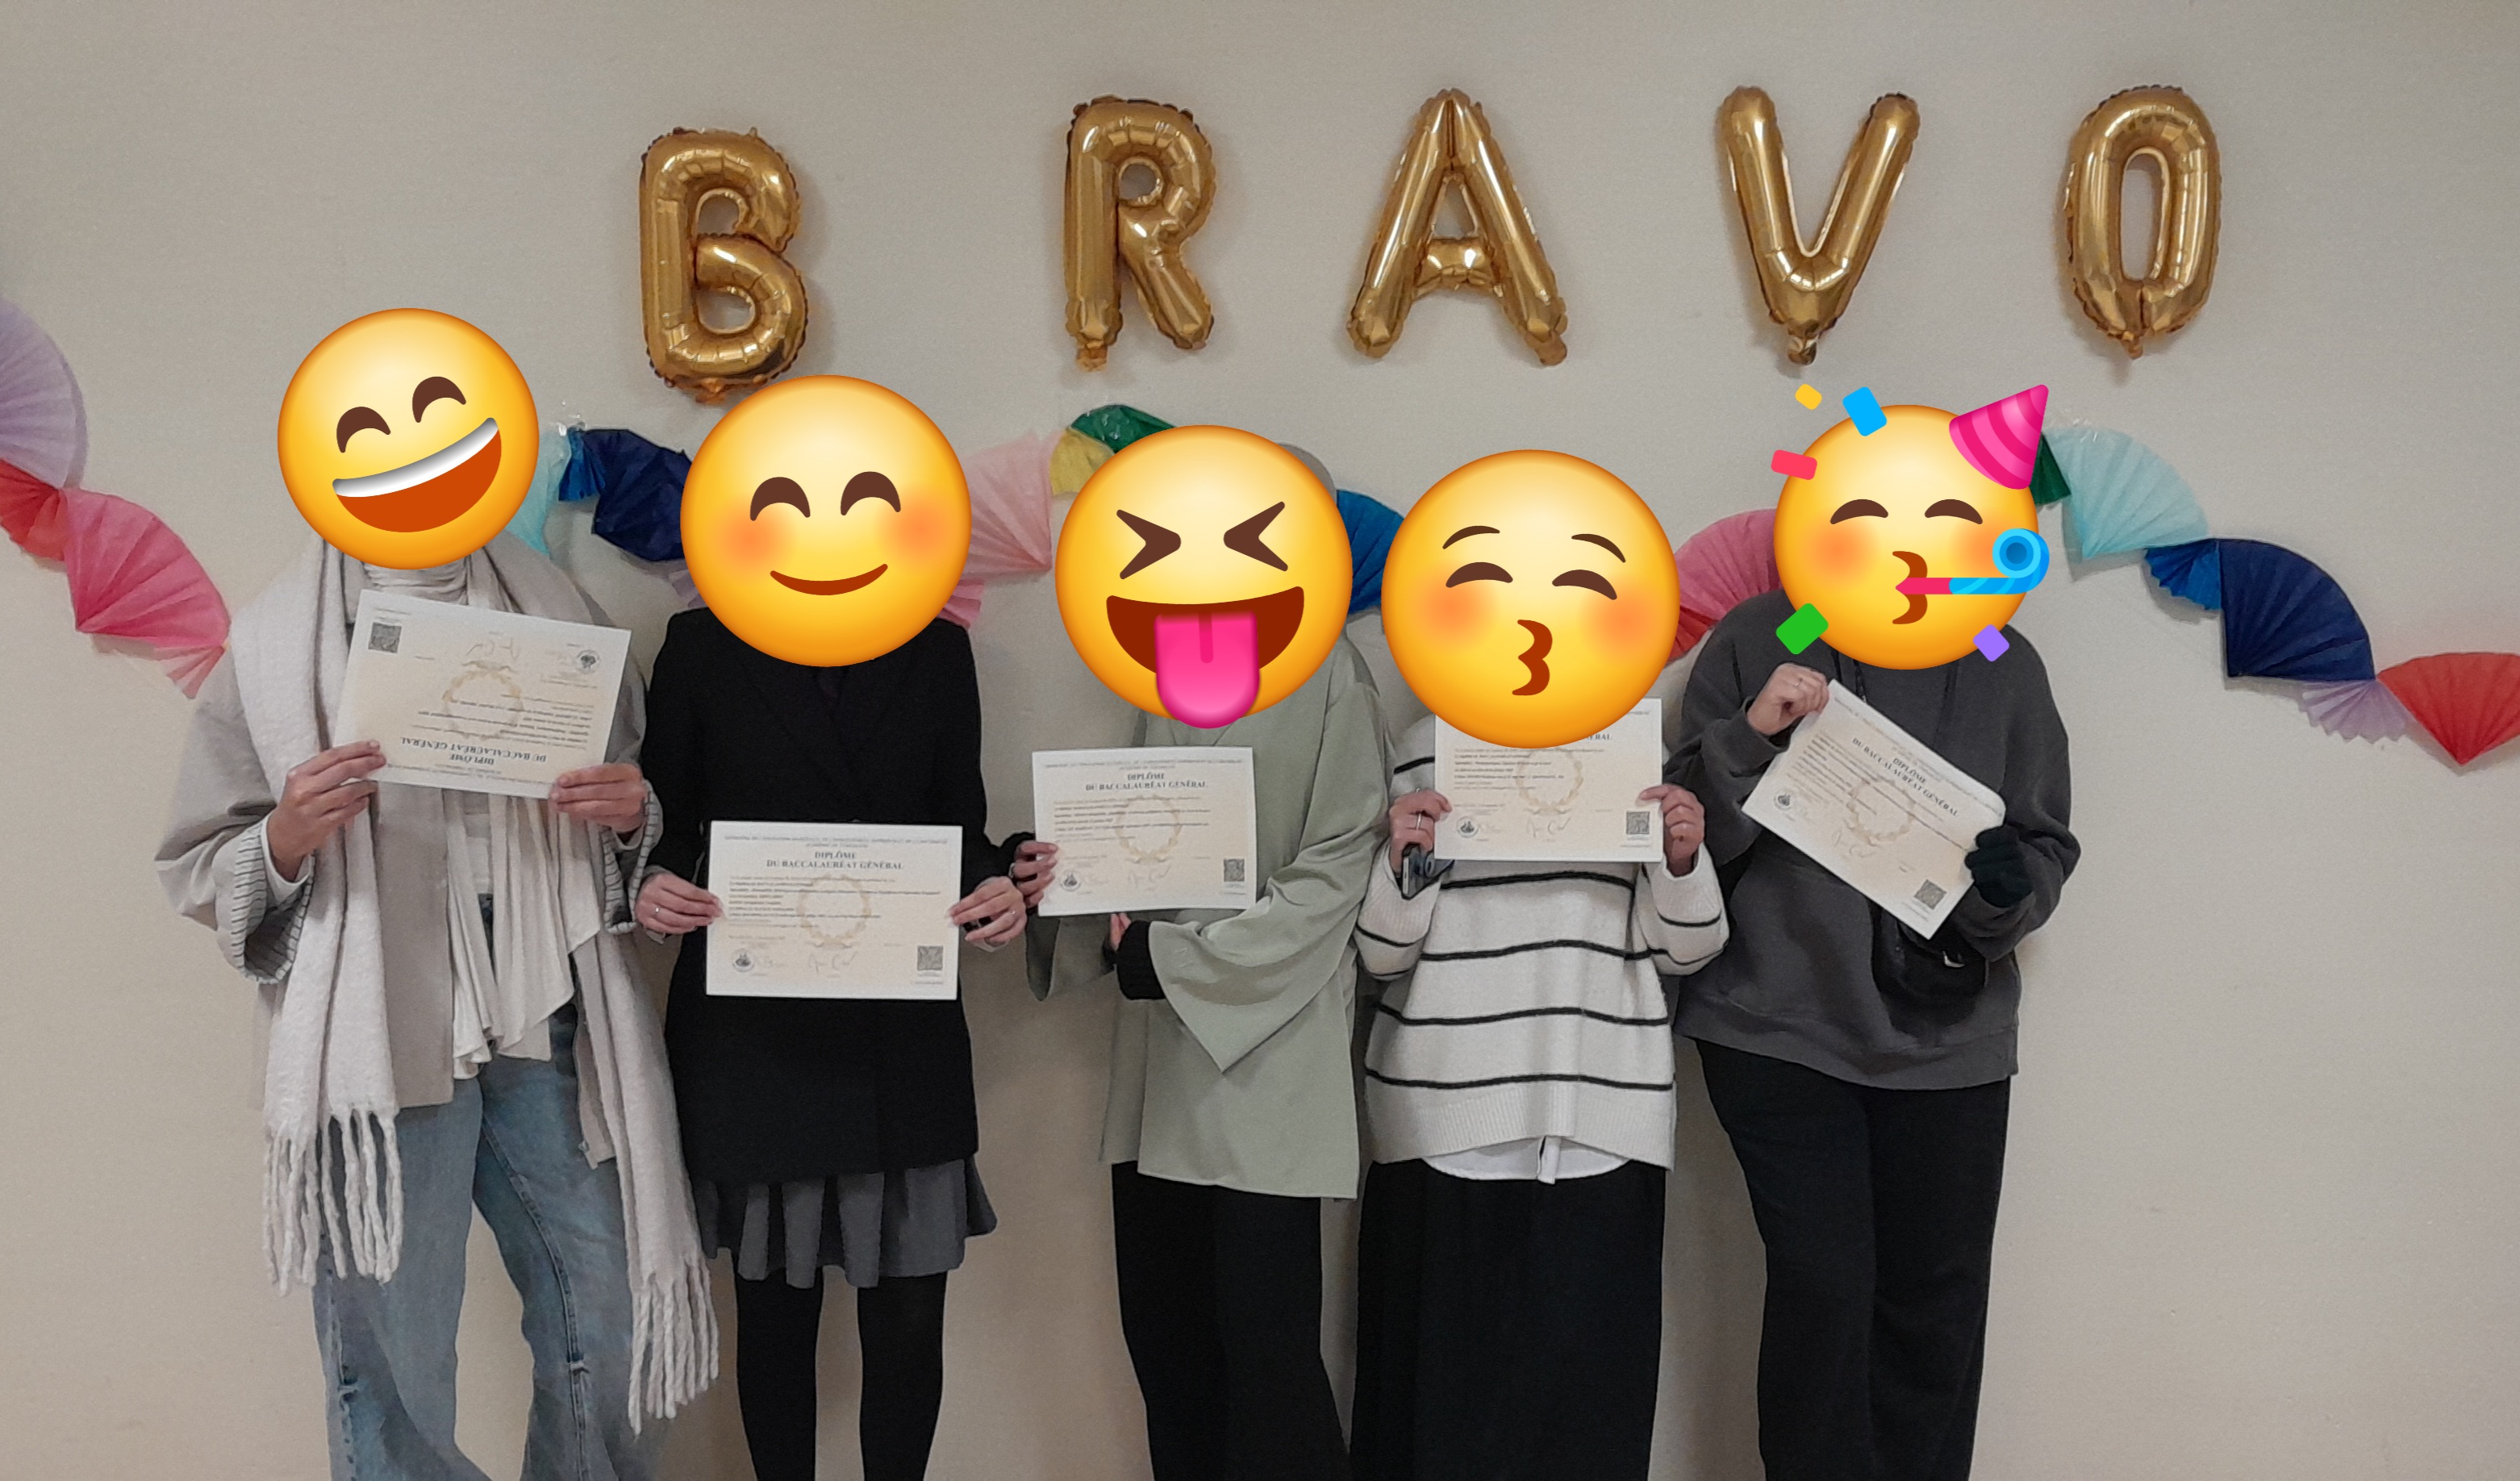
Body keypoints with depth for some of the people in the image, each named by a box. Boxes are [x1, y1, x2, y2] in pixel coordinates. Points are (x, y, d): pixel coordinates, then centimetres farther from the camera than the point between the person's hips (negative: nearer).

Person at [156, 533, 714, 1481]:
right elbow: (196, 872, 5)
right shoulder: (275, 644, 4)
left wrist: (633, 815, -4)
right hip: (382, 1042, -2)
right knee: (391, 1368, 4)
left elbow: (621, 830, 19)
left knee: (614, 1330, 8)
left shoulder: (557, 615, 11)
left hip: (549, 1031, 2)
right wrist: (284, 842, -15)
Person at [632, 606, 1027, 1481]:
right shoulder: (702, 646, 5)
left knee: (909, 1322, 1)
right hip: (751, 1038, -1)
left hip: (903, 1041, 1)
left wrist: (996, 894, -10)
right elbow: (668, 824, 6)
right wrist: (653, 888, -15)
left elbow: (961, 829, 10)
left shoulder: (938, 652, 10)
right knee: (774, 1311, 10)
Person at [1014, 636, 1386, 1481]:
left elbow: (1338, 873, -10)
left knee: (1265, 1342, -5)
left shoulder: (1325, 672, -5)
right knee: (1163, 1331, 8)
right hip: (1160, 1063, 6)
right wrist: (1064, 874, -1)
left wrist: (1172, 958, -12)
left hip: (1268, 1055, -6)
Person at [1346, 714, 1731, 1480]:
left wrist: (1684, 860, -7)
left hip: (1605, 1126, 1)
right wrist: (1404, 861, -13)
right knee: (1444, 1372, 2)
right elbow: (1380, 953, 4)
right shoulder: (1430, 748, 3)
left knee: (1591, 1367, 3)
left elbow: (1681, 950, 11)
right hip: (1448, 1118, -1)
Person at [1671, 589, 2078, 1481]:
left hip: (1947, 1033, 3)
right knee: (1823, 1283, -11)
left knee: (1937, 1302, 6)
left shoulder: (2001, 664, 5)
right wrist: (1747, 740, -18)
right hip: (1779, 1025, -2)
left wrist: (2008, 891, -12)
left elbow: (2048, 844, 10)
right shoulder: (1754, 643, -1)